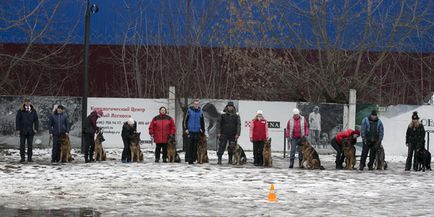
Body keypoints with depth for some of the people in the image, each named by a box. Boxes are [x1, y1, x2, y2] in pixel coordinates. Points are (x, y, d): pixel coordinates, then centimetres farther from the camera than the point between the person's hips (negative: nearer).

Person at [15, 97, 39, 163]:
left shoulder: (33, 111, 6)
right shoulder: (20, 111, 0)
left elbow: (36, 120, 9)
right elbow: (17, 120, 0)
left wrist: (36, 129, 1)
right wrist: (18, 129, -6)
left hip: (30, 131, 2)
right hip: (22, 130, -2)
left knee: (30, 145, 4)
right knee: (22, 144, 0)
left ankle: (29, 158, 9)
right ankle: (22, 158, 5)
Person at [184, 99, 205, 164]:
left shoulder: (200, 112, 8)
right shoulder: (189, 110, 1)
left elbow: (202, 122, 16)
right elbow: (186, 120, 3)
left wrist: (203, 130, 12)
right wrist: (186, 128, -4)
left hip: (197, 131, 3)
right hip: (190, 131, -3)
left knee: (195, 146, 2)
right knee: (190, 145, -6)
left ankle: (193, 158, 7)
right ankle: (188, 158, -4)